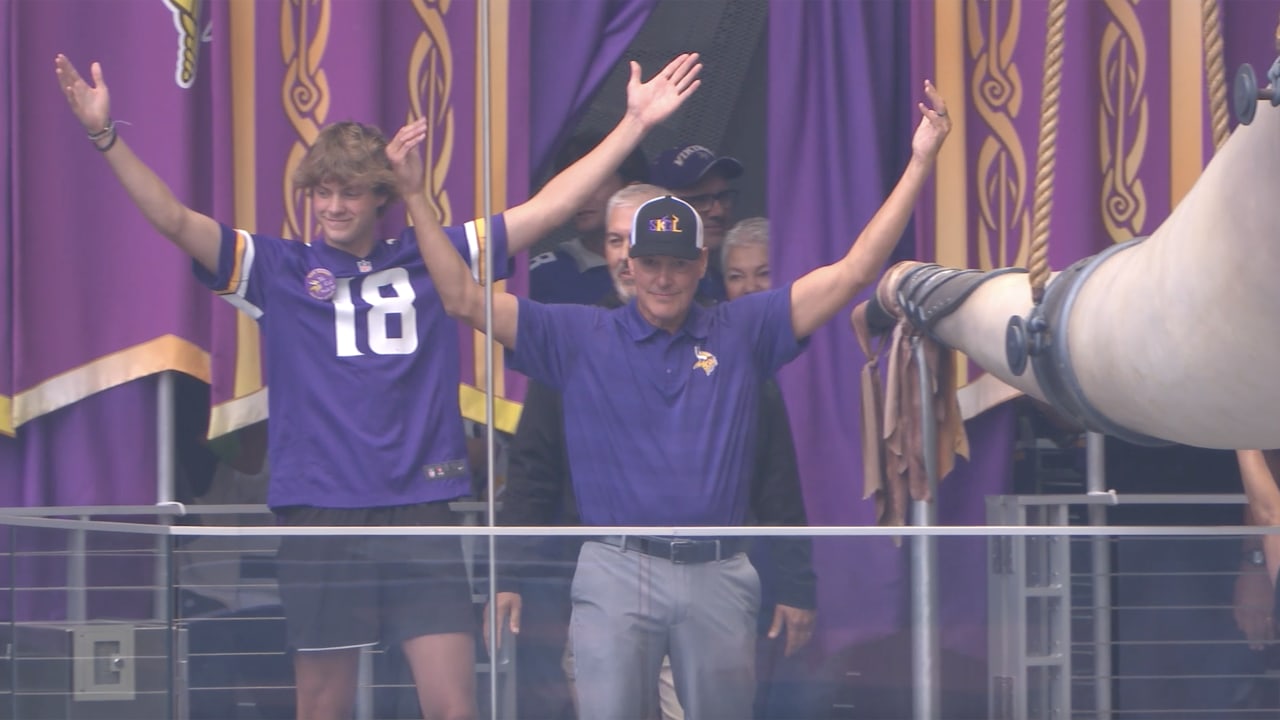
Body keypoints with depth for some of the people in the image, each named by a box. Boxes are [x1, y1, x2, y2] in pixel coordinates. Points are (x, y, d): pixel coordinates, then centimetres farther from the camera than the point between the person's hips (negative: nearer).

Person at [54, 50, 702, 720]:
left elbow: (550, 206, 12)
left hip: (421, 518, 1)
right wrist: (105, 135, -15)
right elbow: (174, 219, -3)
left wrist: (635, 123, 11)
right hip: (320, 521, -1)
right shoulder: (279, 269, 6)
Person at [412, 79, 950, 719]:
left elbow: (851, 273, 6)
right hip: (617, 571, -2)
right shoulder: (579, 338, 7)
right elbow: (464, 299, 3)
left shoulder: (742, 331, 9)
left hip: (718, 576, 2)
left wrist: (919, 164, 0)